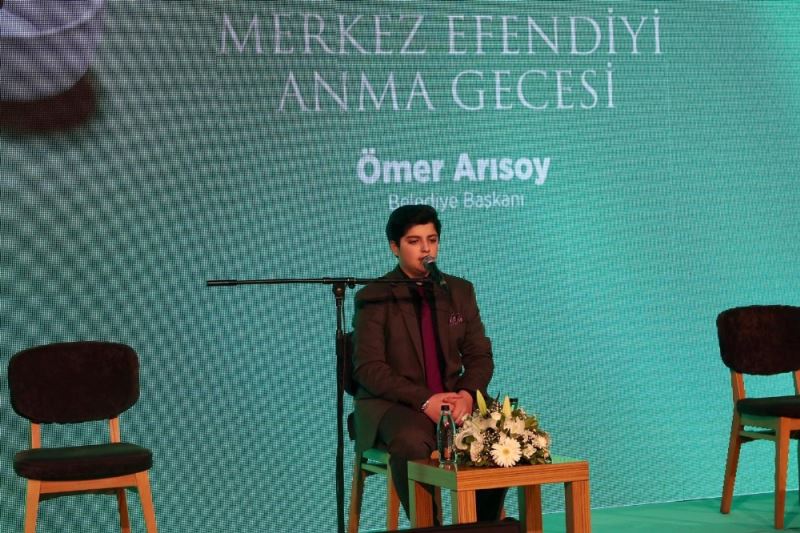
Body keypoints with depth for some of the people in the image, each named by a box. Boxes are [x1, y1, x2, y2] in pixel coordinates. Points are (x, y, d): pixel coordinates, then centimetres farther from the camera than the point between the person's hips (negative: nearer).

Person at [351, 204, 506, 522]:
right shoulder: (373, 298, -2)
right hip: (394, 403, -4)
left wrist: (468, 394, -12)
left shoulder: (460, 291, 13)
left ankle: (484, 527, -9)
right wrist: (424, 400, -22)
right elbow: (368, 368, -10)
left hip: (454, 398, 4)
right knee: (412, 443, -38)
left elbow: (480, 356, 11)